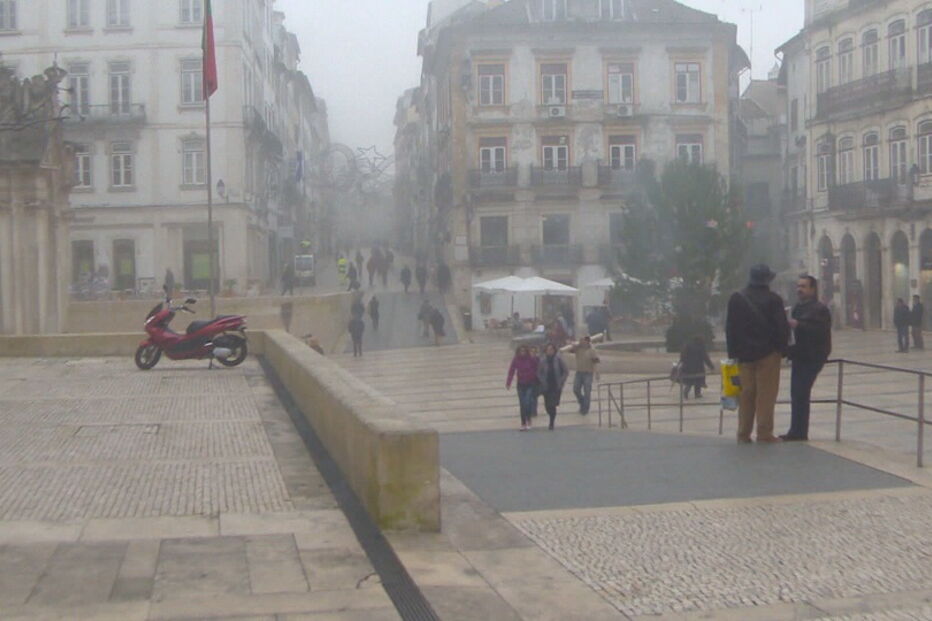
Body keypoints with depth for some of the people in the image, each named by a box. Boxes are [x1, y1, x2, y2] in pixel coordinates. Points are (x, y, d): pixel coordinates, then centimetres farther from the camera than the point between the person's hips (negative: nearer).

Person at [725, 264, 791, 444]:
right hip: (768, 354, -4)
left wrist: (733, 352, 10)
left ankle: (743, 433, 10)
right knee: (766, 394, 0)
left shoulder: (737, 298, 3)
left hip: (744, 354, 4)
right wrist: (782, 348, 4)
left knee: (746, 393, 9)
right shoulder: (773, 300, -8)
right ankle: (764, 433, 0)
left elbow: (730, 327, 5)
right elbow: (782, 327, -9)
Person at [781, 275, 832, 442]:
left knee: (800, 393, -11)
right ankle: (797, 432, 18)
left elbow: (819, 330, -25)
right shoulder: (798, 308, 17)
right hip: (801, 356, 9)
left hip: (812, 358, -9)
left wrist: (798, 325, -30)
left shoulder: (820, 309, -11)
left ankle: (798, 432, -6)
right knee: (797, 393, 11)